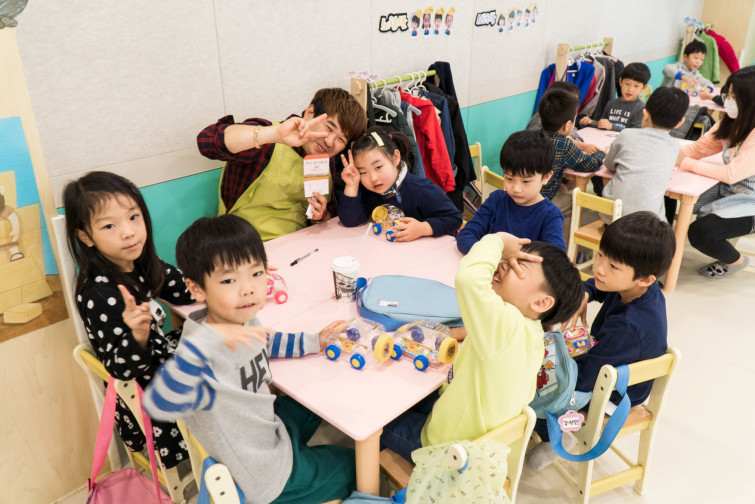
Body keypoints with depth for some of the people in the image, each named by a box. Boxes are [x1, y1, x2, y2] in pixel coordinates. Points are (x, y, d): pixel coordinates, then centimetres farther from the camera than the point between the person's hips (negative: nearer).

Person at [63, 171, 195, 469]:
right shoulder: (99, 295, -29)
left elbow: (184, 290, 9)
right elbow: (121, 369, -25)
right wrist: (138, 335, -45)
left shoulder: (141, 264, -7)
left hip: (159, 358, 8)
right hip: (145, 398, -8)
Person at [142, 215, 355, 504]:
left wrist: (313, 342, 8)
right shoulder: (208, 357, -40)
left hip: (269, 425, 7)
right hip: (266, 475, -7)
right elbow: (159, 405, -57)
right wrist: (204, 339, -64)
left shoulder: (244, 319, -14)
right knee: (352, 467, 14)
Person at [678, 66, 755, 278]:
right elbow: (699, 147, 0)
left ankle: (736, 260, 9)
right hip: (728, 189, 8)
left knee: (700, 232, -24)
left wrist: (685, 163, -26)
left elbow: (731, 173, -29)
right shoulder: (731, 123, 1)